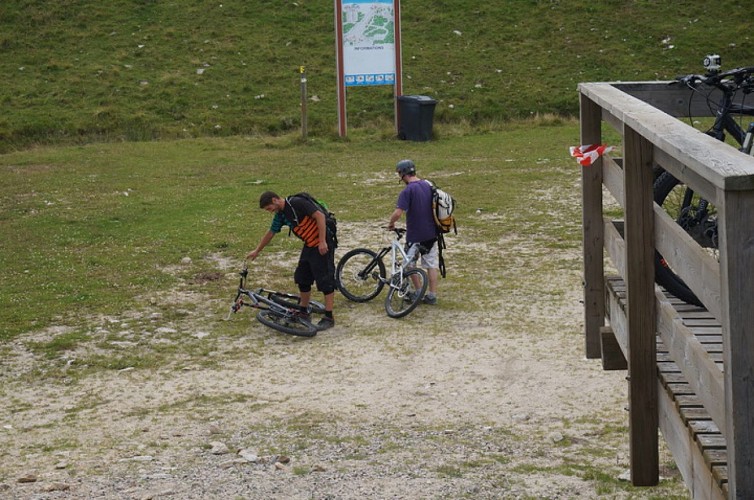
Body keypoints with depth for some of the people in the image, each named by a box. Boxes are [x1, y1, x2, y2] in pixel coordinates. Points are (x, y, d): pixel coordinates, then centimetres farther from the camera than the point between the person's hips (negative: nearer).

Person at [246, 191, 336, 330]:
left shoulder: (297, 203, -18)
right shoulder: (281, 215, 9)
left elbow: (319, 215, -22)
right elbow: (270, 233, 23)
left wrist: (322, 241, -24)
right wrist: (257, 250, 32)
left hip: (322, 245, -9)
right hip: (309, 245, 9)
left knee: (325, 280, -6)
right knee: (301, 278, 14)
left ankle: (329, 317, -3)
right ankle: (303, 311, 27)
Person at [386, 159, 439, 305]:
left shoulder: (408, 191, -18)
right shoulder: (428, 185, 4)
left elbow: (398, 213, -26)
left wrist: (391, 223, -6)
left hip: (415, 235, -6)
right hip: (432, 233, 6)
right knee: (432, 264, 11)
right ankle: (432, 295, 12)